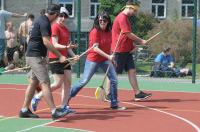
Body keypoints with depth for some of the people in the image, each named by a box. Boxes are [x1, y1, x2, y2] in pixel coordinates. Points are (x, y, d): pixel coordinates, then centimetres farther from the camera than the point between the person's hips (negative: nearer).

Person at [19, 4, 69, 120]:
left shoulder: (41, 20, 16)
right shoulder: (44, 23, -16)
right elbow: (46, 42, -24)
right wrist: (60, 56, -24)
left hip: (35, 56, 10)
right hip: (35, 56, -10)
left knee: (34, 82, 13)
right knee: (45, 83, -14)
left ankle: (24, 110, 18)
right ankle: (54, 111, -18)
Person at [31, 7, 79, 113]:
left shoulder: (66, 29, 15)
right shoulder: (55, 27, -10)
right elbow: (55, 45, -17)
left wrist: (73, 55, 4)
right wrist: (66, 47, -33)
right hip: (55, 58, -8)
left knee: (68, 82, 3)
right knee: (58, 84, -8)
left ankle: (64, 106, 9)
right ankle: (37, 97, 6)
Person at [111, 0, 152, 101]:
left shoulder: (125, 18, 17)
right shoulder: (122, 17, -14)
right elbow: (128, 34, -18)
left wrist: (133, 44, 6)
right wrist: (141, 41, -8)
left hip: (127, 50, 10)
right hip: (119, 50, -10)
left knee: (132, 71, 5)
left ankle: (137, 93, 4)